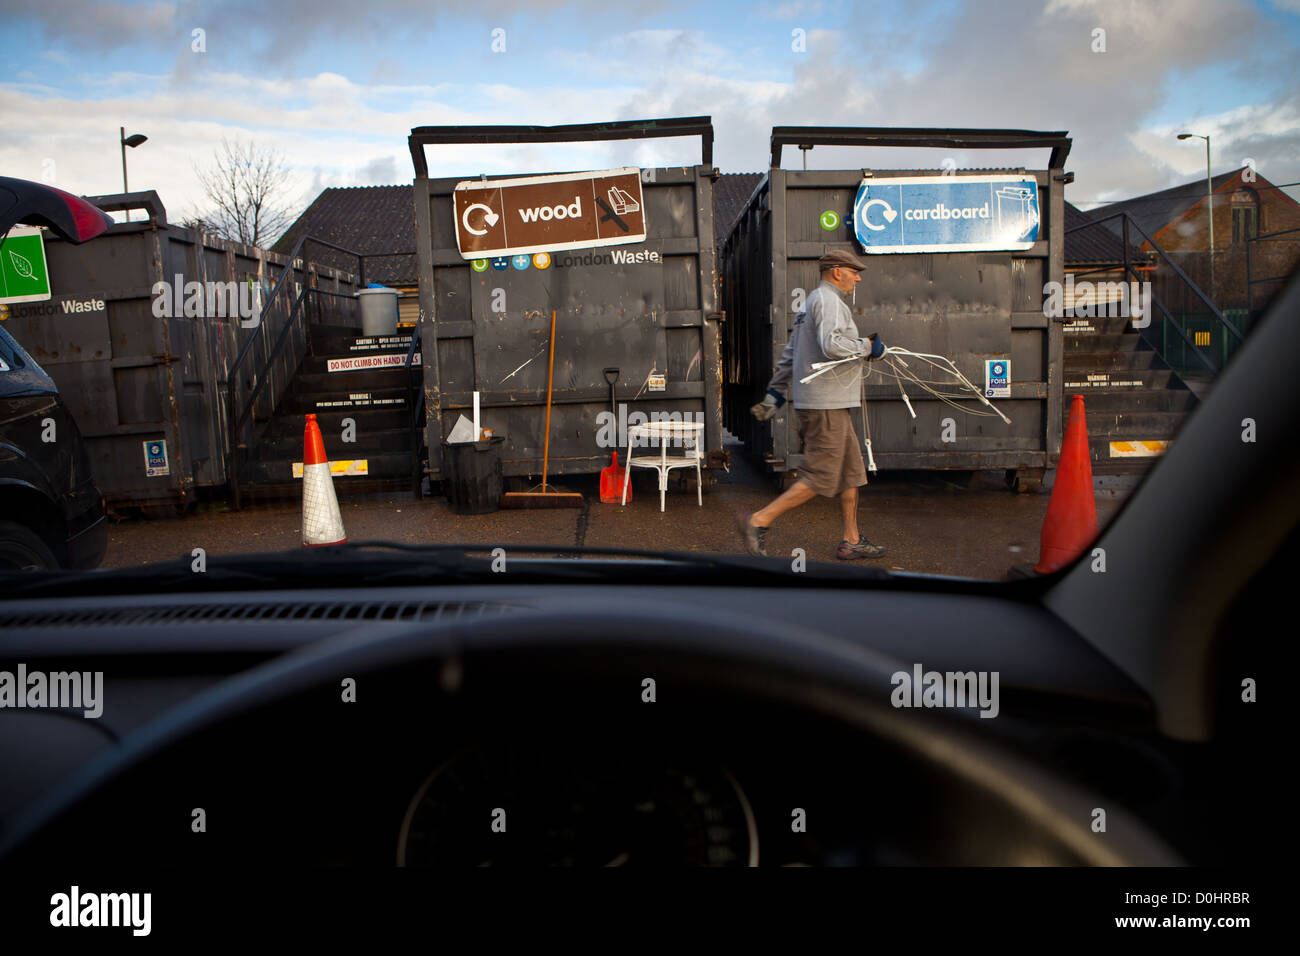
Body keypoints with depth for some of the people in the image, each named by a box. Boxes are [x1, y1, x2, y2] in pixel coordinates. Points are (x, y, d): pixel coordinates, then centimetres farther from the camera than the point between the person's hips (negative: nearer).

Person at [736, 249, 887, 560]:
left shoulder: (813, 302, 23)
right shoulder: (827, 300, -9)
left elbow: (789, 356, 22)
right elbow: (831, 346, -26)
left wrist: (774, 394, 22)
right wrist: (868, 347, -11)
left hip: (831, 405, 11)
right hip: (825, 405, -11)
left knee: (851, 470, 13)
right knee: (821, 477, -9)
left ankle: (851, 542, 19)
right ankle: (758, 521, -7)